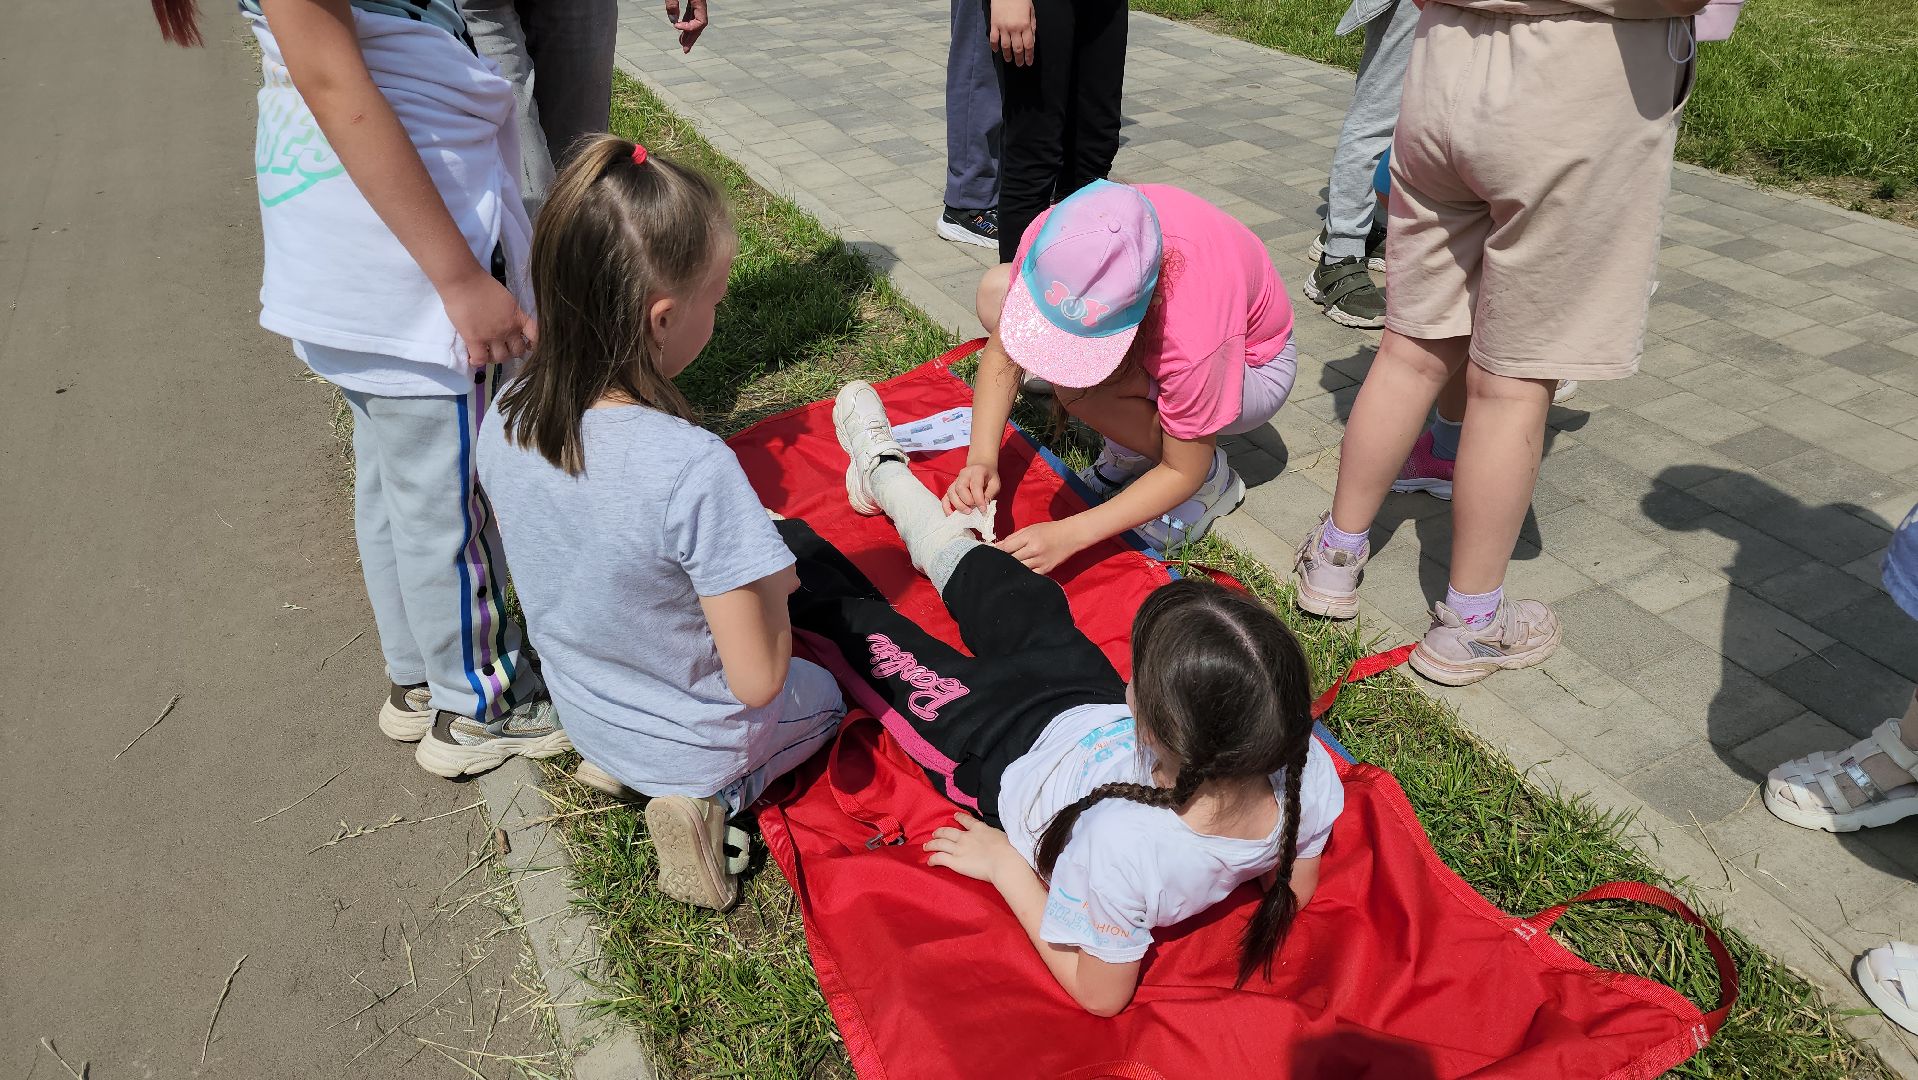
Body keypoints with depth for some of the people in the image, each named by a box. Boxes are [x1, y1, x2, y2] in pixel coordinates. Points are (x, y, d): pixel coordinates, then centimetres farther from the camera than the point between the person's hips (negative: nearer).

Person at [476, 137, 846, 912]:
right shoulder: (695, 471, -38)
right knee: (825, 695, 26)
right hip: (690, 739, -6)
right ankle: (708, 797, 3)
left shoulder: (506, 420, -18)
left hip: (582, 714, 6)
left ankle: (621, 766, 13)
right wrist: (772, 583, -11)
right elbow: (757, 680, -30)